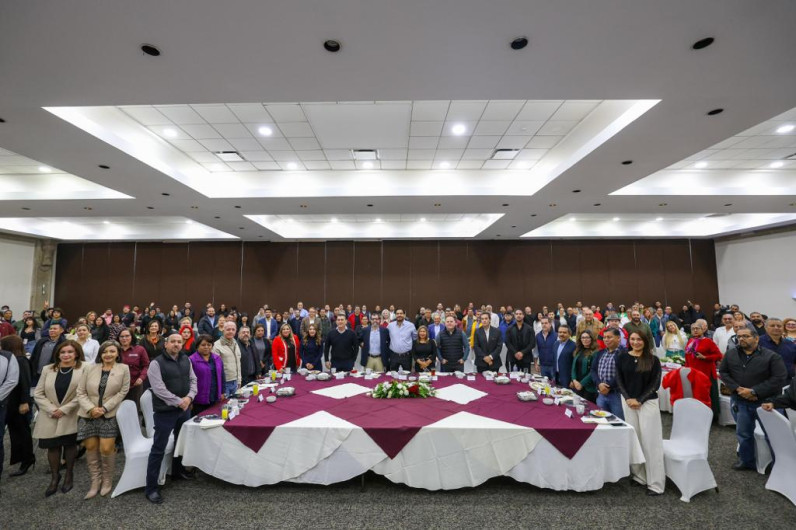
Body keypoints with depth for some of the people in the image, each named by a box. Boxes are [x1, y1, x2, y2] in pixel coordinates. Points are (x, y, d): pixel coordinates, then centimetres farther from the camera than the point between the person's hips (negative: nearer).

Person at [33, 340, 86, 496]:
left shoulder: (83, 370, -9)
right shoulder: (48, 369, 2)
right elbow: (38, 393, 1)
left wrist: (64, 409, -15)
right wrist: (52, 409, -11)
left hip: (71, 417, -2)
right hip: (49, 417, 2)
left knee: (70, 445, 11)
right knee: (52, 446, 8)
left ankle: (69, 475, 29)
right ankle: (54, 477, 28)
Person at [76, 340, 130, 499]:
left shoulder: (123, 369, -2)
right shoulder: (90, 368, 3)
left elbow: (123, 392, -4)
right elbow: (81, 392, 3)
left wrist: (104, 408, -12)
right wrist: (91, 408, -11)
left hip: (110, 415, -2)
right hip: (88, 415, 2)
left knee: (106, 449, -4)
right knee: (91, 448, 7)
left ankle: (107, 481, 18)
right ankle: (95, 481, 23)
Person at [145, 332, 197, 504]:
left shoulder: (186, 360, 4)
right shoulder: (157, 363, -14)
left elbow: (193, 380, 6)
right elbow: (159, 389, -20)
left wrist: (189, 397, -11)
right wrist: (178, 402, -19)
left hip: (184, 409, 6)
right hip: (165, 411, -6)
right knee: (158, 449, 1)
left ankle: (177, 470, 42)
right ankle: (151, 488, 13)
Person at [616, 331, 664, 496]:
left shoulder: (653, 360, -4)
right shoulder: (622, 357, 2)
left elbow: (655, 383, -5)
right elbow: (619, 380, 3)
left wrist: (640, 400, -11)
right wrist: (627, 398, -8)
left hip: (648, 402, -2)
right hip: (628, 401, 3)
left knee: (650, 440, -1)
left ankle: (656, 483, 8)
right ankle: (639, 476, 21)